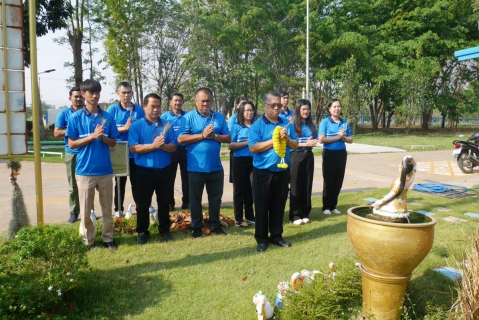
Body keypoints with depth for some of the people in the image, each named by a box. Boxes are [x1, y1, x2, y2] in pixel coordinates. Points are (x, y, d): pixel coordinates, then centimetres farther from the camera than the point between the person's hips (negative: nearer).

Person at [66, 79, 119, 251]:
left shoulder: (107, 117, 3)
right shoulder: (76, 117, -2)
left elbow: (113, 143, 7)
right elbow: (71, 144, -4)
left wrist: (102, 137, -14)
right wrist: (92, 136, -15)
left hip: (105, 170, 2)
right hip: (84, 170, -2)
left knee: (107, 208, 11)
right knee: (85, 209, 8)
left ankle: (108, 238, 25)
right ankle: (88, 241, 23)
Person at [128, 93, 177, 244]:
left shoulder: (166, 125, 5)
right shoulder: (137, 125, -5)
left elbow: (173, 147, 2)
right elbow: (133, 148, -13)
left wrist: (164, 146, -19)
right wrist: (153, 145, -22)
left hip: (164, 170, 3)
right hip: (145, 171, -3)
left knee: (164, 202, 13)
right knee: (143, 203, 8)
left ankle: (164, 229, 27)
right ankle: (142, 232, 21)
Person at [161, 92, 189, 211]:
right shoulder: (165, 116, 1)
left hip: (185, 150, 1)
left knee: (186, 176, 9)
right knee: (170, 177, 6)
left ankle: (186, 202, 20)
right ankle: (170, 203, 17)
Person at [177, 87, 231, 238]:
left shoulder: (219, 117, 6)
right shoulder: (189, 117, -5)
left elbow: (228, 138, 4)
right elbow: (181, 138, -14)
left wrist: (215, 136, -15)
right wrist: (202, 135, -18)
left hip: (215, 166, 3)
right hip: (196, 167, -3)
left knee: (215, 197, 13)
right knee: (195, 198, 10)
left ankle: (215, 224, 28)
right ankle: (196, 226, 24)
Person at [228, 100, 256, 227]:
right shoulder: (236, 127, -2)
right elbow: (230, 146, -10)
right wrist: (246, 142, -14)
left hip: (254, 161, 4)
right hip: (240, 162, -3)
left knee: (250, 189, 13)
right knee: (239, 190, 4)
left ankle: (249, 216, 25)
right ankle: (238, 219, 11)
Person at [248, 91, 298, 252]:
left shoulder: (286, 124, 8)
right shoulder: (257, 125, -6)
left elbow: (296, 145, 8)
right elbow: (253, 148, -17)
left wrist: (287, 139, -14)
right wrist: (274, 140, -18)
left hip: (282, 171, 4)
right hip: (263, 172, -4)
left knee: (279, 205, 12)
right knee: (262, 206, 4)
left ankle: (276, 235, 25)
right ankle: (261, 238, 17)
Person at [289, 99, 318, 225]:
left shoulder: (311, 125, 10)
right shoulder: (292, 124, -6)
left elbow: (315, 141, 12)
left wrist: (312, 142, -11)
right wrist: (305, 144, -17)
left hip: (309, 156, 5)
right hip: (296, 156, -5)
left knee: (307, 185, 8)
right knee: (296, 186, 0)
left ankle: (305, 214, 18)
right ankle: (295, 215, 6)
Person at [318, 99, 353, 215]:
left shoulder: (344, 123, 7)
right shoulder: (325, 122, -7)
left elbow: (350, 139, 9)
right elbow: (321, 139, -17)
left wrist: (343, 137, -11)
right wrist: (338, 137, -16)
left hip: (341, 154, 5)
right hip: (329, 154, -5)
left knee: (338, 181, 9)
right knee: (328, 181, 2)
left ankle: (333, 206, 21)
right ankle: (326, 206, 13)